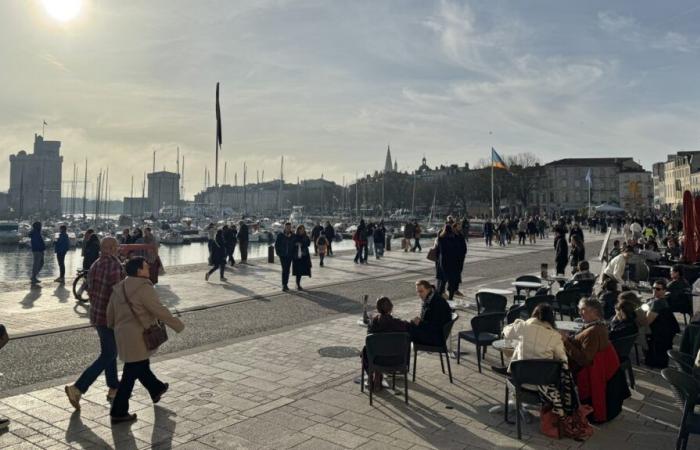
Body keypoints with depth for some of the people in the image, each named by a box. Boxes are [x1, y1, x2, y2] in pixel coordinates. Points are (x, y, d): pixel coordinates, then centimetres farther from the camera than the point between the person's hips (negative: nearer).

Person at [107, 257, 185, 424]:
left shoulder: (119, 288, 7)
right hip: (137, 338, -9)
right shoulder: (144, 288, -20)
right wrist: (179, 326, -8)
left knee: (141, 365, 25)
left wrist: (113, 327, 31)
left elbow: (110, 312, 14)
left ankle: (156, 389, 45)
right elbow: (160, 311, -18)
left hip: (123, 334, 9)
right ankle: (118, 412, 8)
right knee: (131, 374, 1)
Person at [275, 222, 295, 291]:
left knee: (287, 270, 7)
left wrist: (293, 254, 0)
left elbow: (294, 245, 8)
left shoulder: (293, 236, 3)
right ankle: (284, 285, -6)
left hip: (289, 255, 3)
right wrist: (278, 253, -3)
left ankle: (285, 284, 17)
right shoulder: (280, 235, -2)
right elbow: (276, 244, 3)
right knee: (284, 269, -10)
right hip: (282, 255, -3)